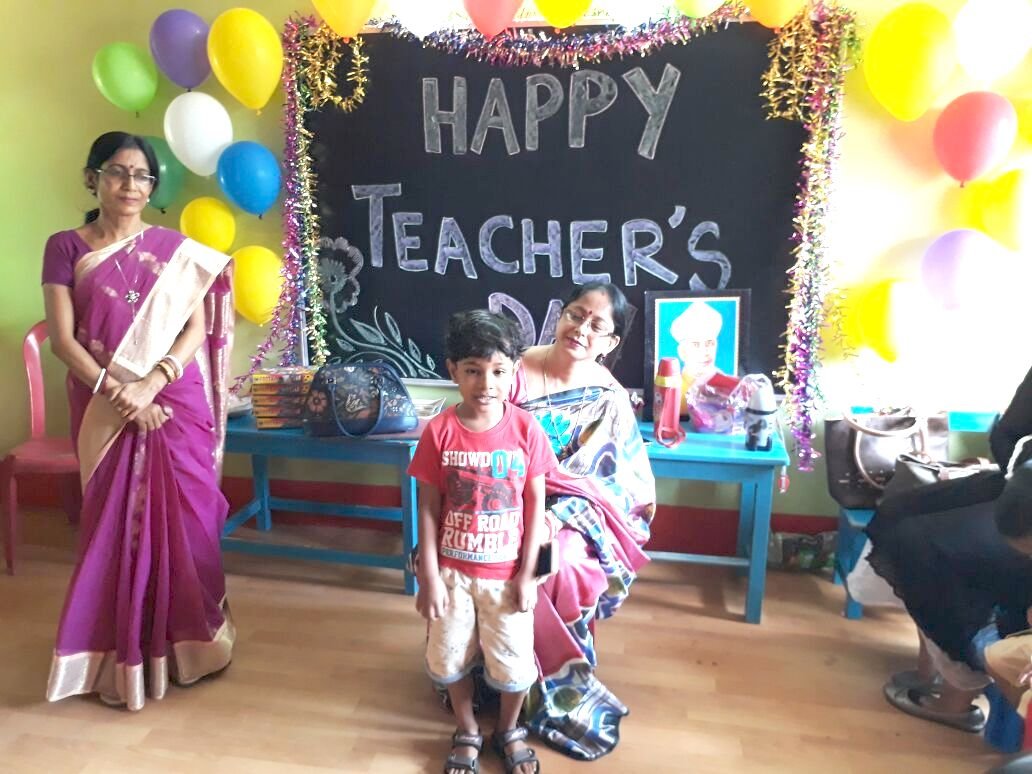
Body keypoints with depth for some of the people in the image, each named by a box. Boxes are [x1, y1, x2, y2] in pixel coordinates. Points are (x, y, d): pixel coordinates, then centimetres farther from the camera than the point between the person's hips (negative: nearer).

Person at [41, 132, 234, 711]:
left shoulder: (175, 248, 4)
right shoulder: (65, 248, 2)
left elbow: (197, 326, -3)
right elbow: (62, 339, -5)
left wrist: (151, 382, -16)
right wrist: (117, 392, -15)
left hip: (176, 404, 1)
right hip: (104, 410, 0)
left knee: (182, 520, 6)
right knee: (114, 524, 7)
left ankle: (186, 640, 26)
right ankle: (121, 653, 23)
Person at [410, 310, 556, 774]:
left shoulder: (526, 429, -13)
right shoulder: (440, 432, -13)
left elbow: (535, 506, -6)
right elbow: (428, 509, -7)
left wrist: (527, 575, -6)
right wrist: (429, 577, -8)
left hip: (506, 573, 0)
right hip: (452, 570, 1)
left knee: (513, 663, 12)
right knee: (450, 658, 16)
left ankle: (509, 731, 41)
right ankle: (467, 732, 42)